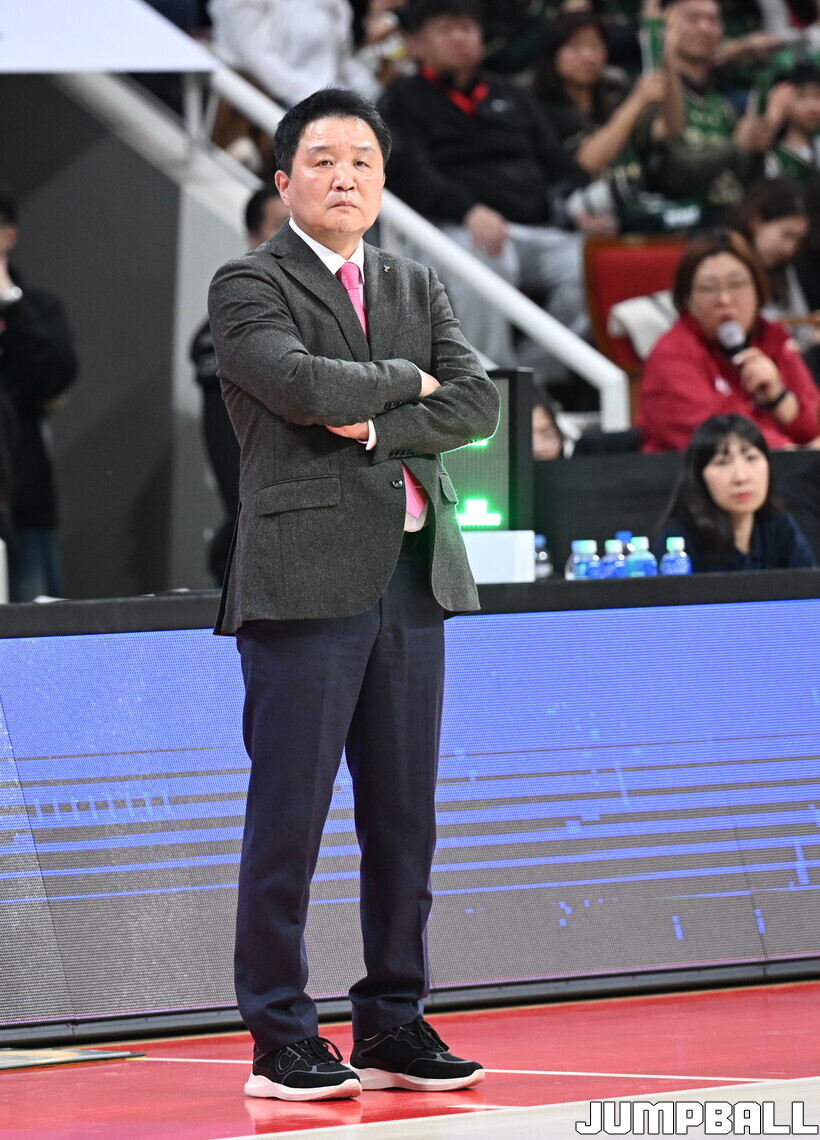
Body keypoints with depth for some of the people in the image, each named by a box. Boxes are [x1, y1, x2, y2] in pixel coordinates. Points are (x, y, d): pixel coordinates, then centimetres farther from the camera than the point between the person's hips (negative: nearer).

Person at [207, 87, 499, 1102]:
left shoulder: (415, 287, 18)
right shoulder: (248, 287, 0)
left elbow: (477, 404, 6)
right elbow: (301, 381, -18)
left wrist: (377, 426, -9)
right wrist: (405, 380, -3)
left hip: (414, 579, 6)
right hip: (304, 580, -6)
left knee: (405, 818, 8)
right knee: (288, 819, -5)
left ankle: (393, 1026, 16)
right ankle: (281, 1041, 1)